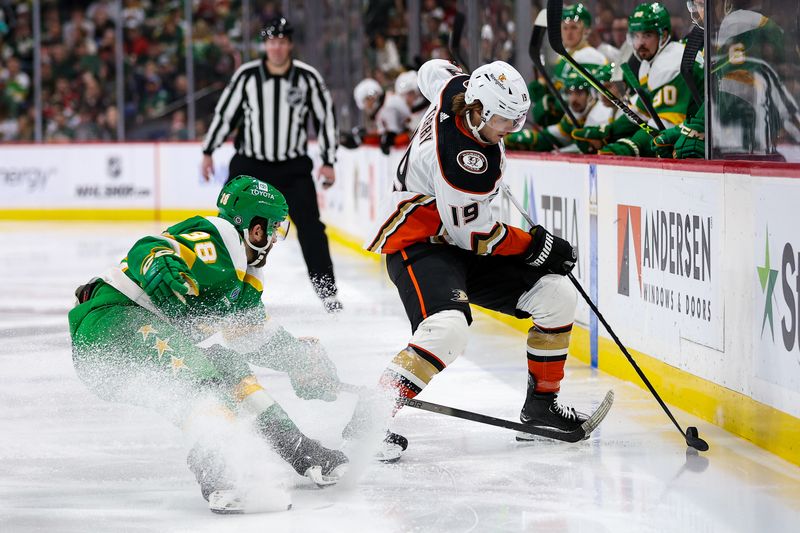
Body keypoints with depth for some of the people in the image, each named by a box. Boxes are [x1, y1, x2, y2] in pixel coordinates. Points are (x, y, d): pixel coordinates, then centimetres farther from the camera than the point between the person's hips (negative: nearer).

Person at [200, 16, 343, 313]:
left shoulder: (307, 77, -8)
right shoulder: (247, 76, -9)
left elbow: (326, 116, 1)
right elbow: (224, 112, 1)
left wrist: (328, 161, -1)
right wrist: (208, 152, 4)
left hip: (293, 166, 0)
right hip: (250, 163, 0)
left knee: (310, 227, -8)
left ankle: (326, 290, -1)